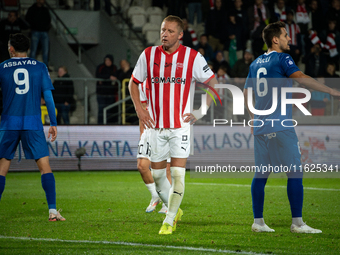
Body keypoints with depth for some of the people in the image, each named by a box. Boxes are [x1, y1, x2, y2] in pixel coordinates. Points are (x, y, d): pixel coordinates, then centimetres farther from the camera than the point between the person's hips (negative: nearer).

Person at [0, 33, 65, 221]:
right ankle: (52, 210, -10)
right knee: (44, 165, -1)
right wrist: (53, 124, 5)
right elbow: (48, 96, 2)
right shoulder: (40, 67, 5)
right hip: (33, 123, 0)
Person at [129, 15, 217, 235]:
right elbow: (134, 83, 15)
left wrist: (201, 112, -5)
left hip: (180, 125, -3)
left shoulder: (192, 57, -6)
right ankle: (175, 210, 31)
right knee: (157, 174, 8)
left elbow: (214, 85, 2)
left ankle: (169, 221, 0)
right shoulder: (149, 55, 2)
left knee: (178, 174, -11)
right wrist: (139, 110, 3)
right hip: (156, 125, 3)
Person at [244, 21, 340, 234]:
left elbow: (246, 93, 22)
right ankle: (297, 222, -6)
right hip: (281, 126, -7)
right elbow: (301, 78, -21)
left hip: (261, 127, 7)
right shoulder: (282, 59, -6)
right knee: (295, 172, -3)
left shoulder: (255, 63, 15)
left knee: (261, 174, 9)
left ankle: (258, 221, 8)